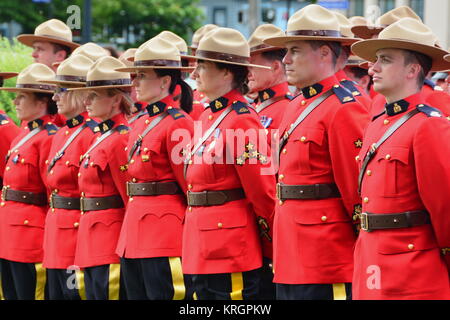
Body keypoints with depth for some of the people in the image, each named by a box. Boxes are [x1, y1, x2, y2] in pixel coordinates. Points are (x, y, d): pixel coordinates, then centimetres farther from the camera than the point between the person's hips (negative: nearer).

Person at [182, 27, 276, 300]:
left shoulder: (241, 121, -15)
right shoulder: (208, 116, 14)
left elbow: (263, 191, -15)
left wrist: (276, 243, -7)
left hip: (230, 252, -9)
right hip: (203, 251, 9)